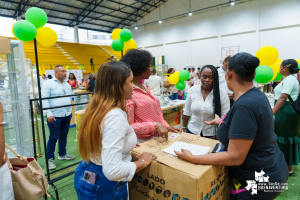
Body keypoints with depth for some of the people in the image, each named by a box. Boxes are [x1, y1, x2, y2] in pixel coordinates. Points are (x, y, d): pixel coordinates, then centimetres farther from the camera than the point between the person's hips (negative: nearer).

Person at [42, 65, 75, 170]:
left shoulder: (67, 85, 13)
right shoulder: (48, 84, -6)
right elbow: (44, 99, -12)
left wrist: (71, 110, 12)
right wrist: (49, 114, -20)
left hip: (67, 115, 6)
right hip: (55, 116, -6)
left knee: (64, 135, 16)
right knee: (53, 137, 0)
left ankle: (62, 154, 32)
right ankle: (50, 159, 15)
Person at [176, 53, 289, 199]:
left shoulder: (245, 105, -31)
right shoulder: (256, 95, -1)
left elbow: (235, 157, -30)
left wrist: (191, 158, -25)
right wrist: (222, 122, 27)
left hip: (259, 180, -9)